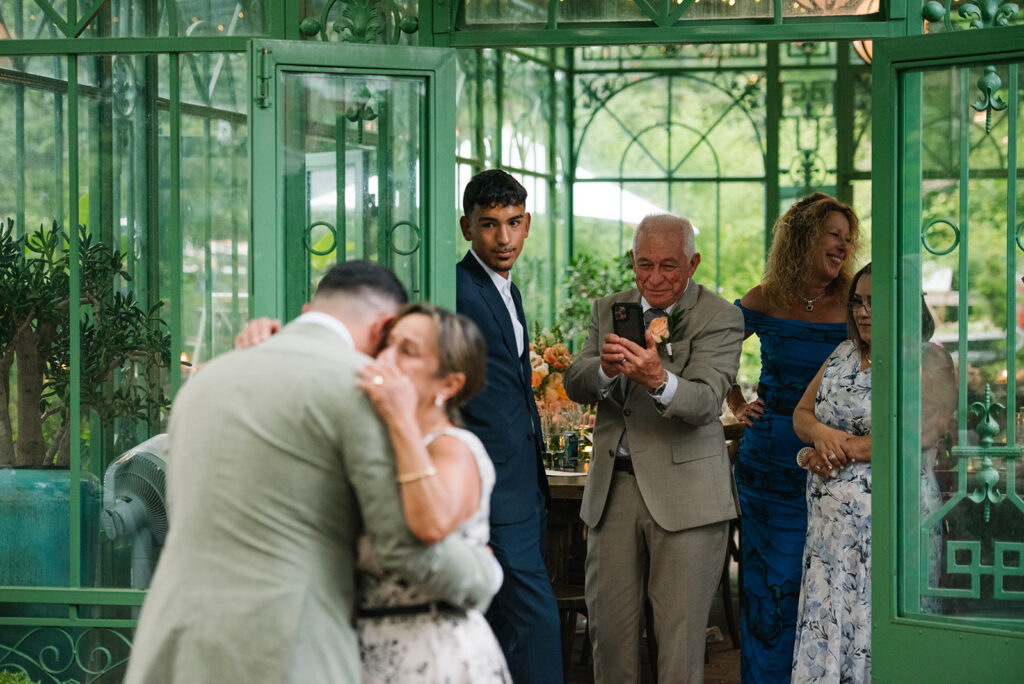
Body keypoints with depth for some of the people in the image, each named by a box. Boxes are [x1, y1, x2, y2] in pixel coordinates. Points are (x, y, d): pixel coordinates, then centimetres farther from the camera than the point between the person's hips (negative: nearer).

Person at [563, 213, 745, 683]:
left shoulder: (720, 318, -5)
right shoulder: (608, 310, 11)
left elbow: (705, 401, -19)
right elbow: (575, 386, 1)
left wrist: (660, 380, -40)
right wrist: (604, 368, -23)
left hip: (685, 493, -4)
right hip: (613, 487, 5)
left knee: (681, 635, -3)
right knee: (608, 627, 8)